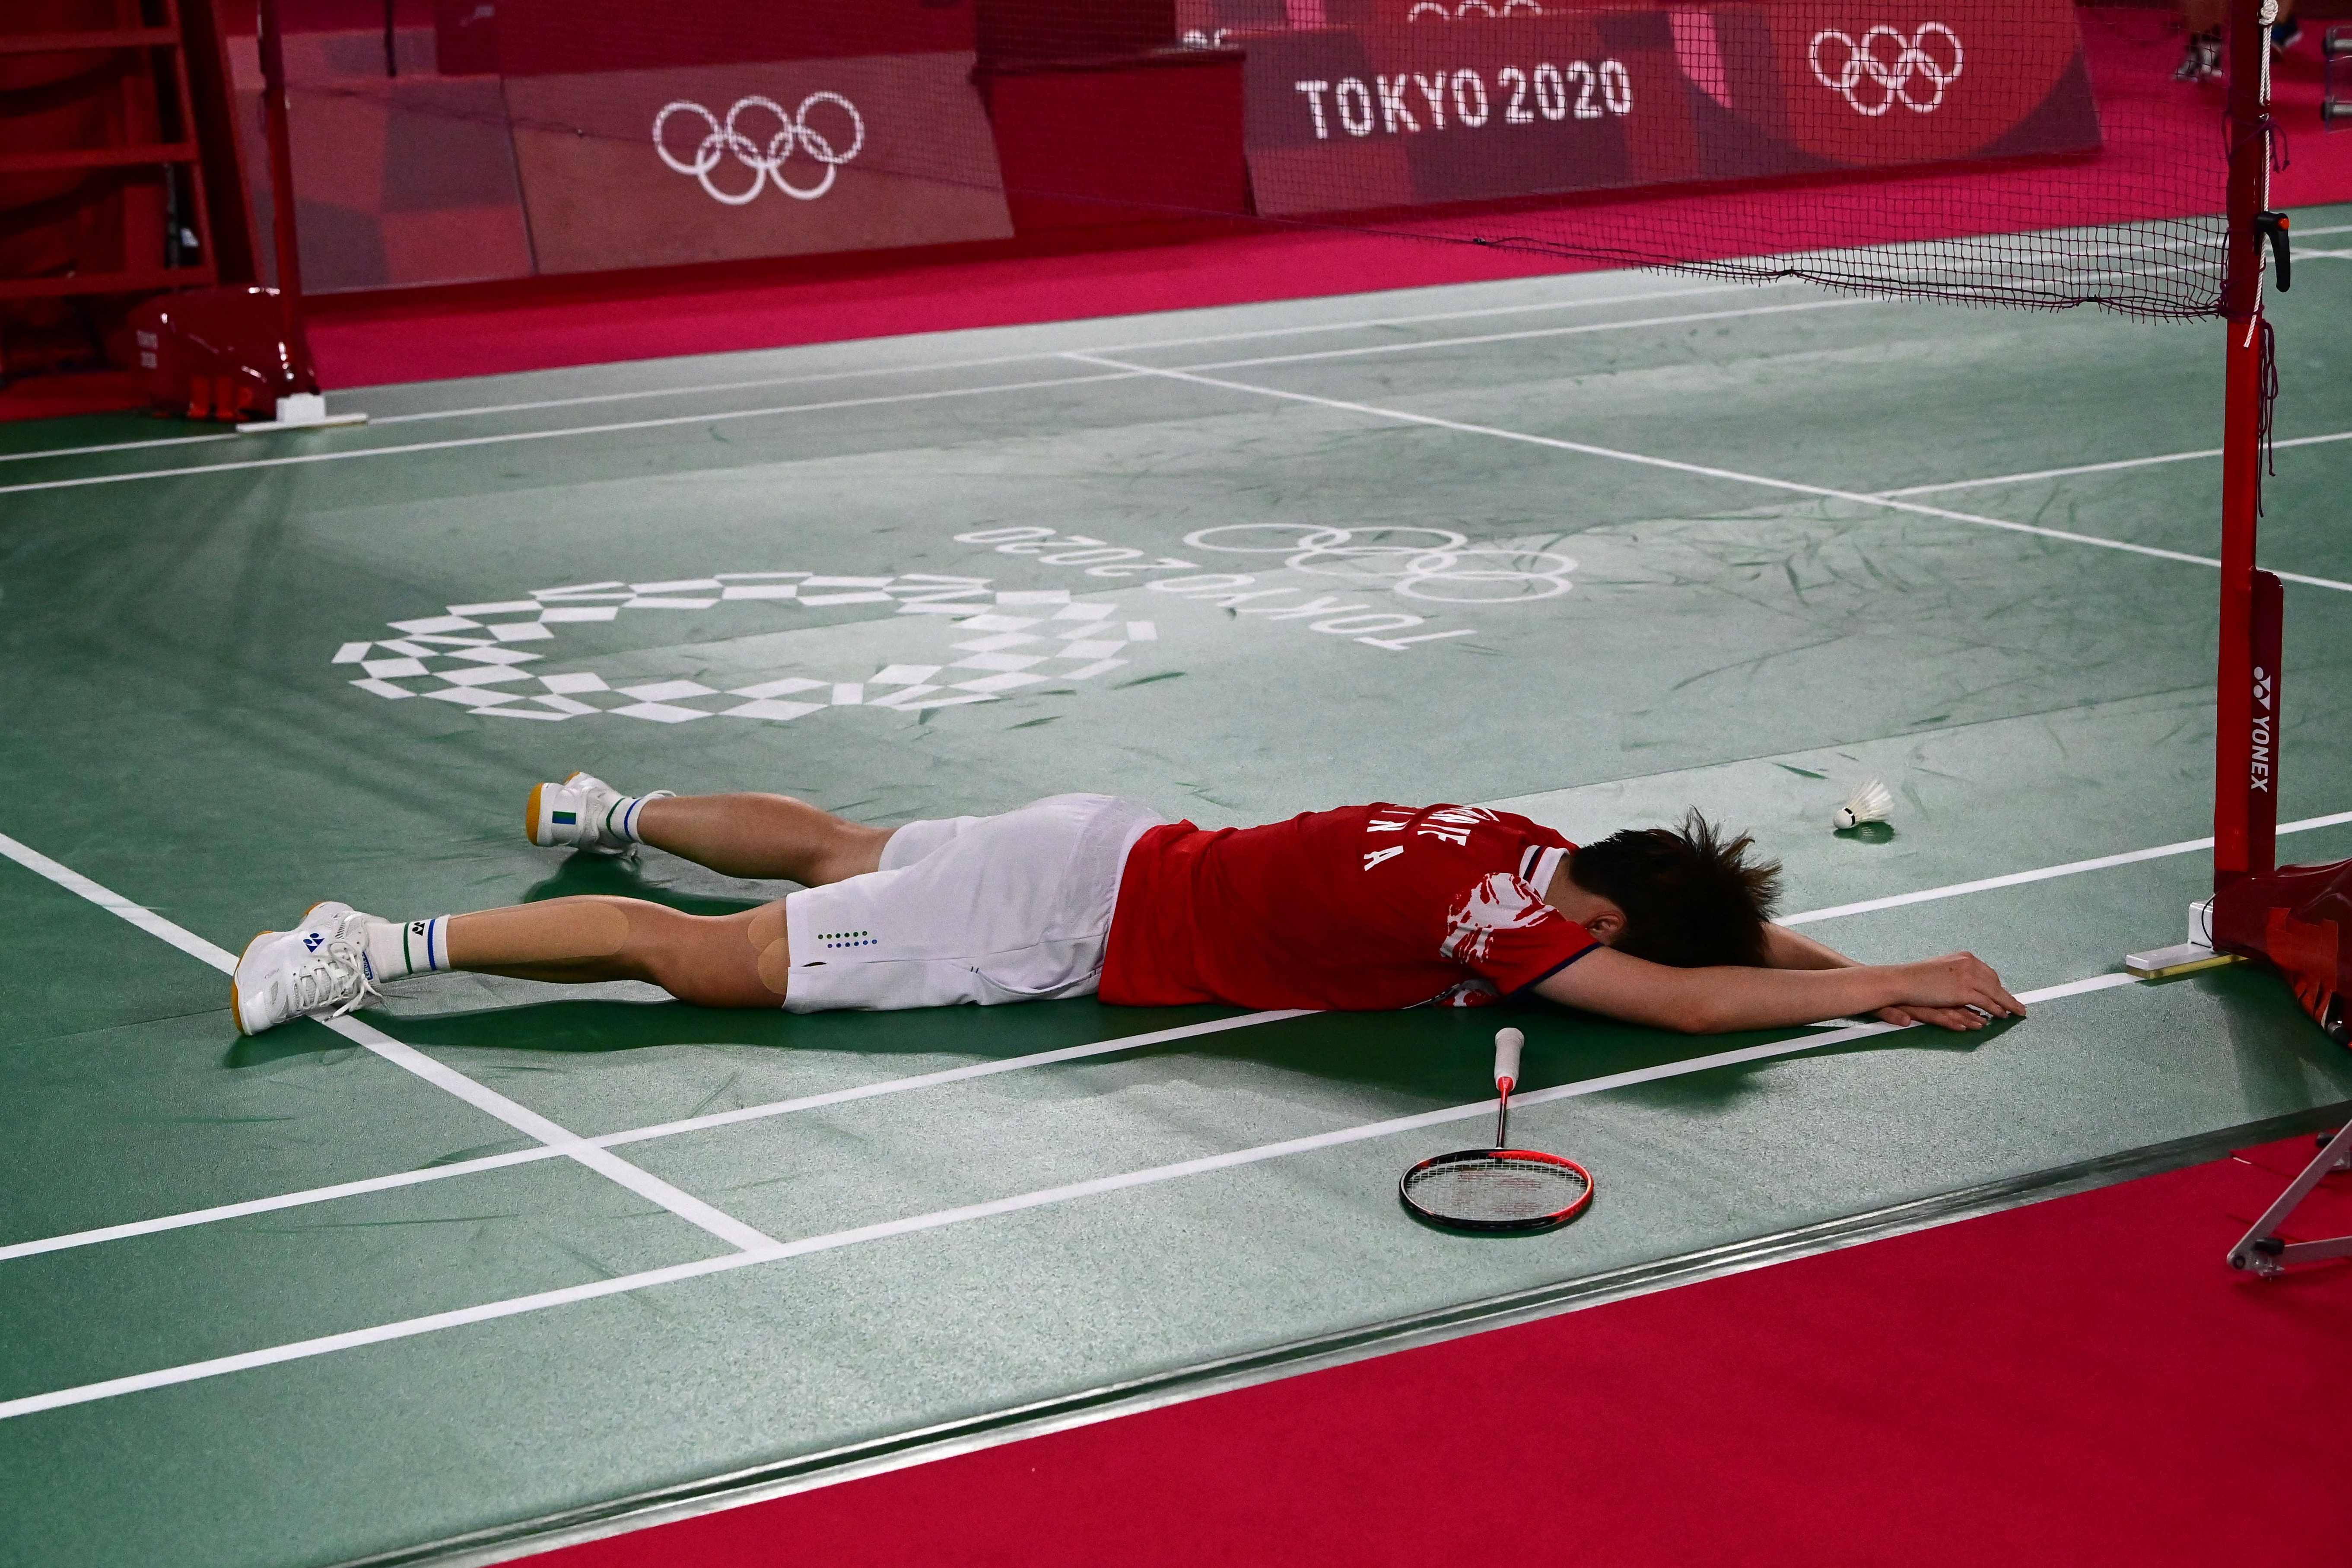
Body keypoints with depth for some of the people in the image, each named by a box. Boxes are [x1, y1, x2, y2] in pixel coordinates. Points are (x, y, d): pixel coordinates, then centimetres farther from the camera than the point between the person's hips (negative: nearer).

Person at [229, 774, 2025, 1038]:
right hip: (1082, 921, -9)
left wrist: (1842, 966, 4)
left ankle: (604, 810, 49)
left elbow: (1701, 921, 19)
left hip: (1104, 845, 9)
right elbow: (1690, 1002, -34)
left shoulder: (1537, 850, 1)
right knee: (706, 959, -8)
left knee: (834, 849, 31)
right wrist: (1887, 990, -23)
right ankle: (379, 948, -6)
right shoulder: (1500, 914, -24)